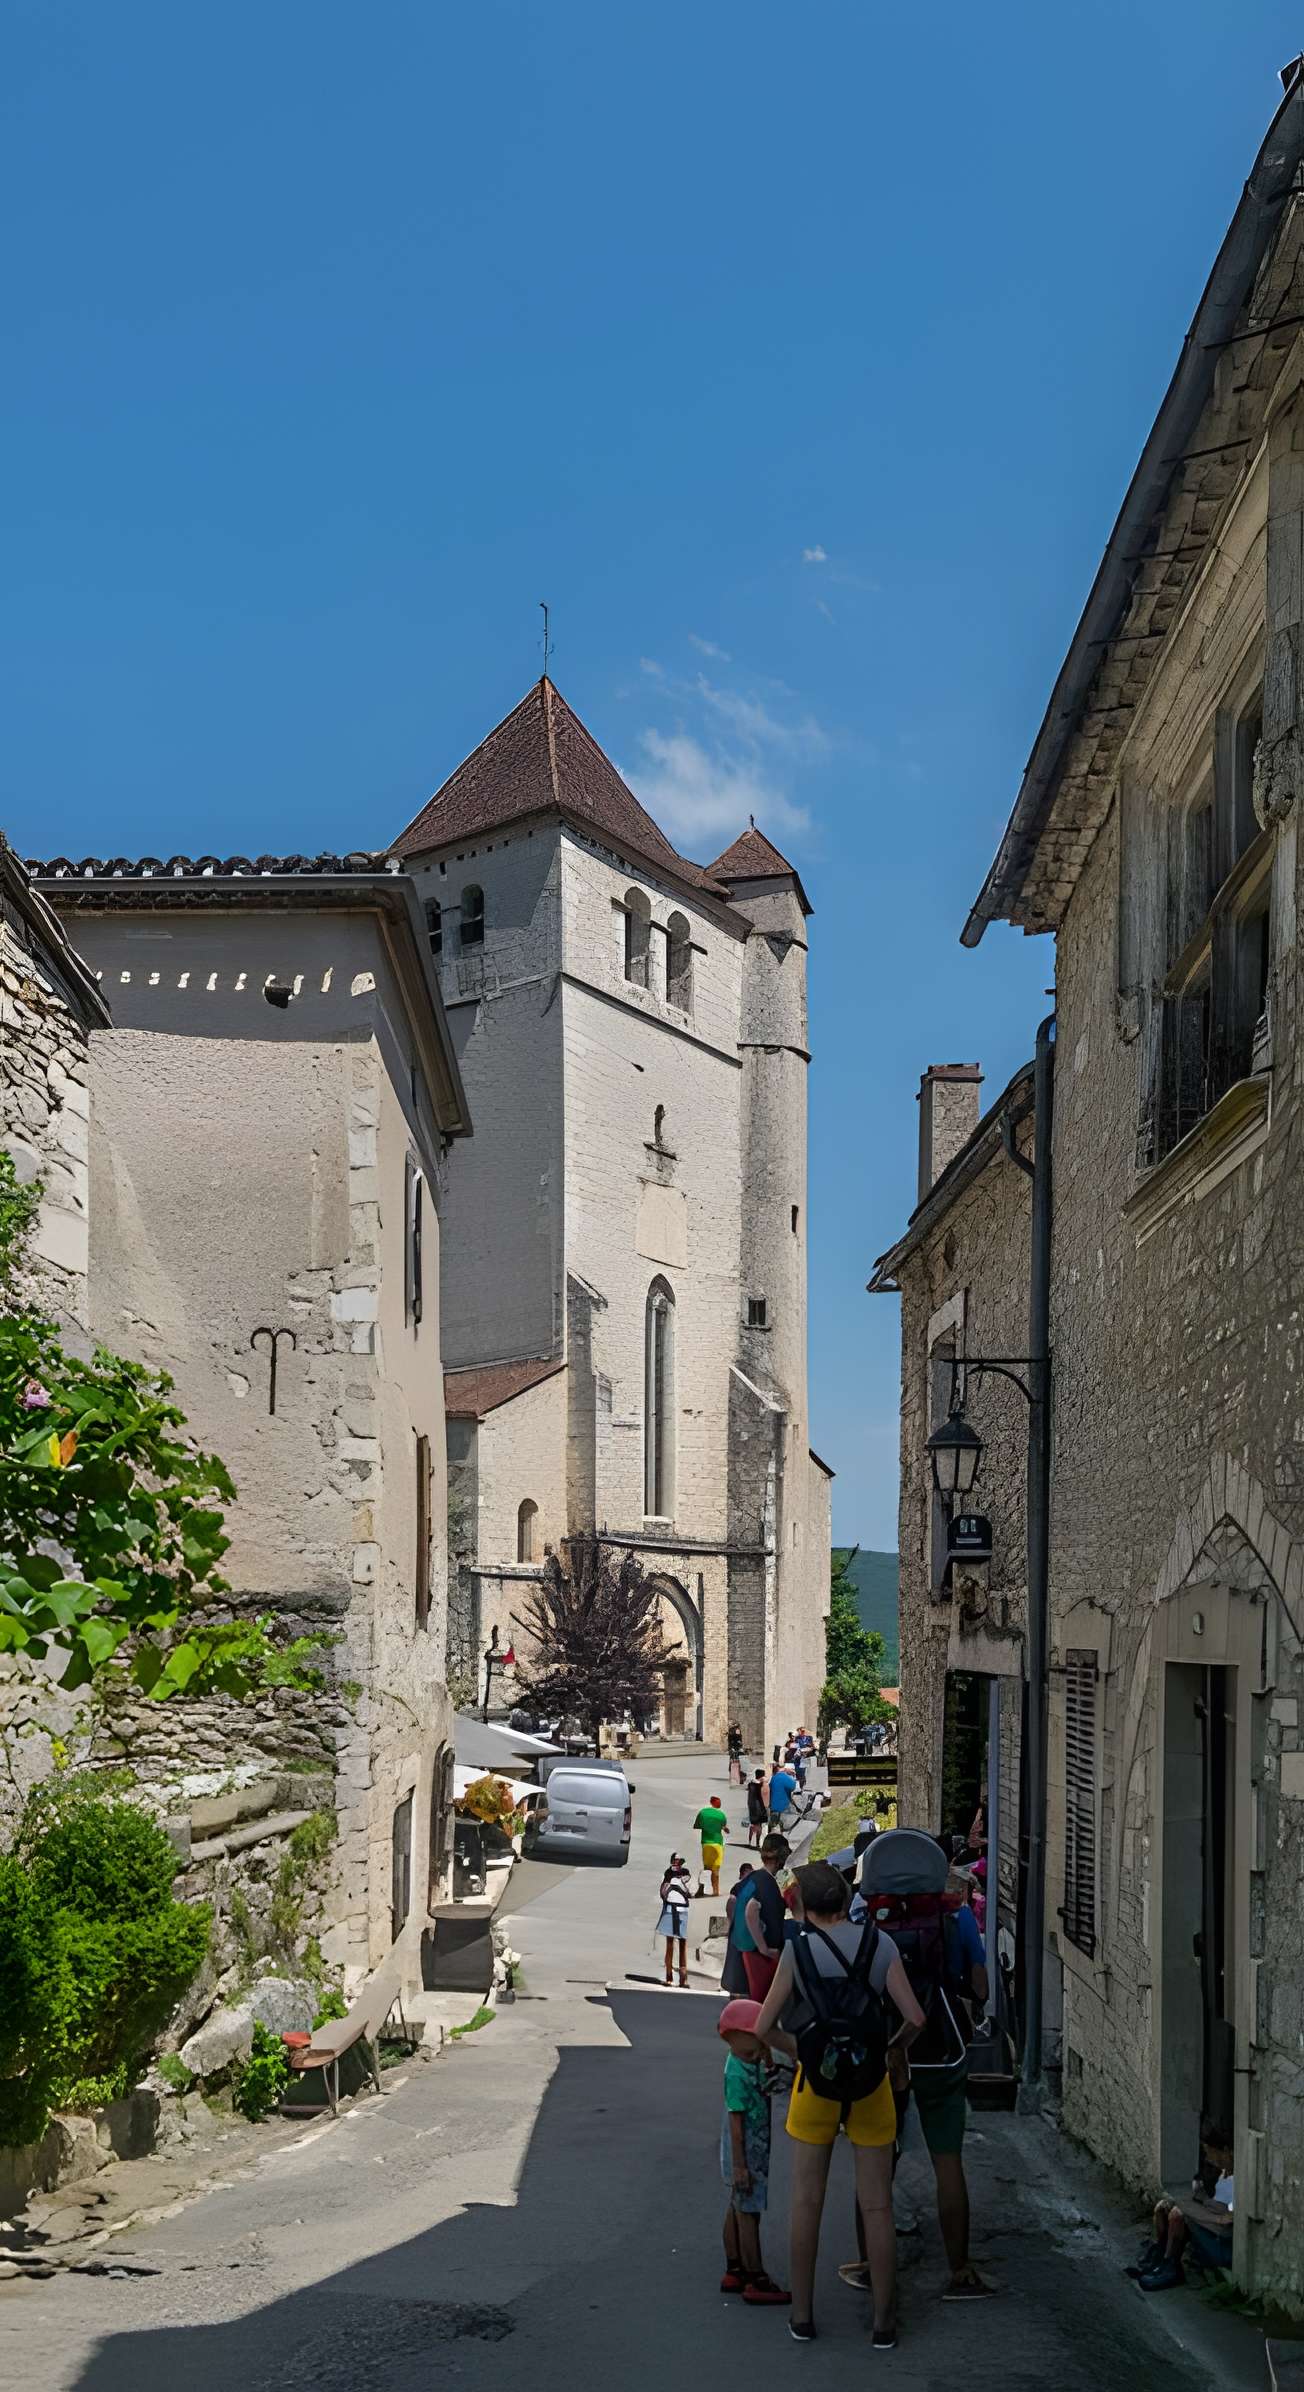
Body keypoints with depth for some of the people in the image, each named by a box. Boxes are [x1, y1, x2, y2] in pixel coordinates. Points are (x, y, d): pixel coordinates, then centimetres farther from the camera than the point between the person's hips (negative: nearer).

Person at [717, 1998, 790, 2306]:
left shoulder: (752, 2063, 3)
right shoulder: (737, 2073, -23)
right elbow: (736, 2120, -22)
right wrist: (739, 2165, -22)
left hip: (754, 2153, 9)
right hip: (747, 2154, -9)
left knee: (737, 2210, 17)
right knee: (749, 2214, -1)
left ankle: (734, 2272, 28)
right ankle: (756, 2283, 5)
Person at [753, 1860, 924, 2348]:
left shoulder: (798, 1950, -8)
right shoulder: (880, 1944, -6)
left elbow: (764, 2028, -7)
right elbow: (914, 2018, -8)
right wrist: (897, 2048, 11)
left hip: (815, 2084, -1)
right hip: (871, 2087, 1)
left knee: (807, 2202, 12)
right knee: (877, 2207, 9)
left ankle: (802, 2315, 18)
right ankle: (884, 2322, 14)